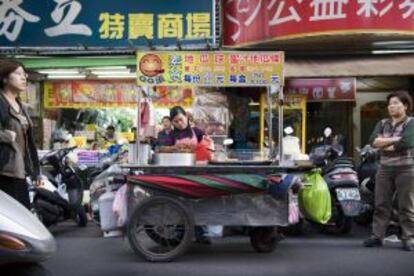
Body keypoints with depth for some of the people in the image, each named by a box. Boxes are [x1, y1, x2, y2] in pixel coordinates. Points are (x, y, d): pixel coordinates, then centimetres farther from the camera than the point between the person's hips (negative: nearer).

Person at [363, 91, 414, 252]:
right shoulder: (382, 123, 12)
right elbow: (373, 141, -4)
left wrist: (383, 145, -9)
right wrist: (395, 139, -15)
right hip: (385, 169, 5)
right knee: (381, 205, 5)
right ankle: (377, 236, 8)